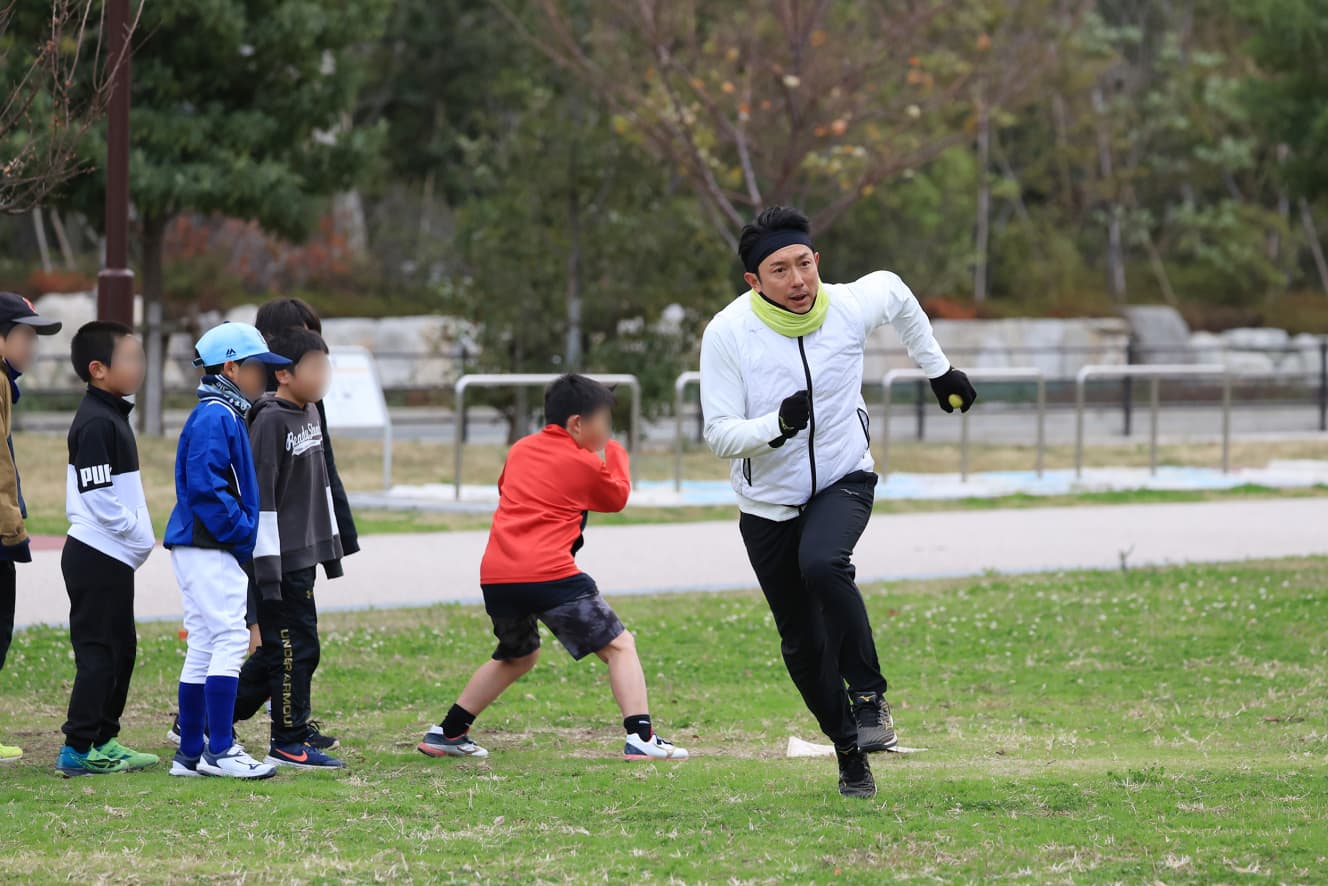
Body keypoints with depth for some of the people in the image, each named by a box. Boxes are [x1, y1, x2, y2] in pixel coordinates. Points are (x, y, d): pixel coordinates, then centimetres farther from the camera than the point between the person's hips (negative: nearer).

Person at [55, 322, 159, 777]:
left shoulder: (112, 416, 15)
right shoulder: (96, 423, -16)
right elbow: (98, 495, -22)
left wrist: (139, 535, 11)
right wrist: (139, 533, -14)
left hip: (113, 556, 10)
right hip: (97, 556, -10)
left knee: (121, 649, 14)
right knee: (99, 650, -8)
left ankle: (104, 740, 19)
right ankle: (79, 748, -6)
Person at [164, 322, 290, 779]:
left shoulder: (226, 416, 18)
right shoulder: (215, 418, -13)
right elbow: (205, 487, -22)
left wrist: (245, 535, 13)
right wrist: (245, 535, -17)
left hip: (202, 549, 10)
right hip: (209, 550, -10)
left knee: (204, 647, 11)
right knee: (230, 639, -12)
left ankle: (190, 753, 14)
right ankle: (219, 751, -13)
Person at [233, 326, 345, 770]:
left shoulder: (309, 413, 13)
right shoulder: (270, 421, -15)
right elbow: (260, 495, -17)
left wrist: (330, 540, 21)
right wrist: (267, 567, -19)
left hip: (304, 554, 9)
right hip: (280, 559, -9)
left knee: (278, 650, 12)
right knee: (297, 647, -5)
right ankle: (288, 742, 4)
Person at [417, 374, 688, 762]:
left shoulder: (520, 450, 18)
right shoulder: (586, 464, 3)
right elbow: (618, 497, 20)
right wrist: (615, 452, 35)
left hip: (495, 574, 7)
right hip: (549, 574, -7)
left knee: (517, 656, 29)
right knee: (619, 646, 1)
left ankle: (447, 733, 29)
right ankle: (640, 738, -16)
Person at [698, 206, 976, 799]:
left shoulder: (850, 306, -14)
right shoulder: (728, 333, -19)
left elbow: (895, 293, 12)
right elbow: (718, 434, -17)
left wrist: (938, 370, 21)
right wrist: (777, 426, -36)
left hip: (843, 482, -1)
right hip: (768, 503, 1)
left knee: (823, 565, -33)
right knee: (803, 644, 5)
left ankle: (869, 696, -19)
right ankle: (850, 751, 25)